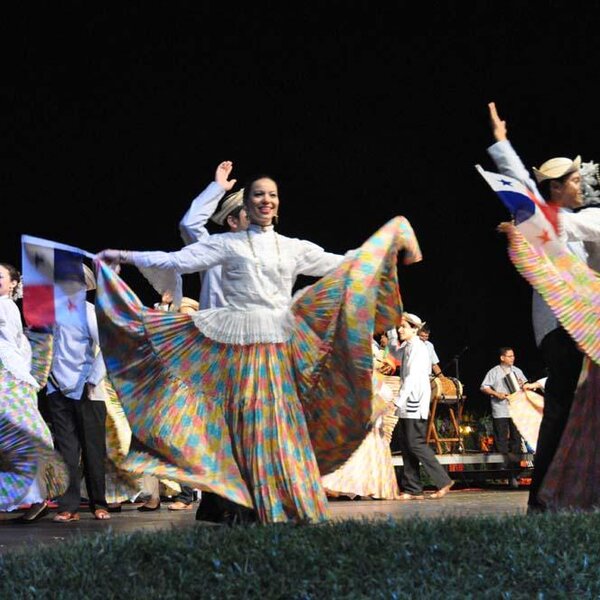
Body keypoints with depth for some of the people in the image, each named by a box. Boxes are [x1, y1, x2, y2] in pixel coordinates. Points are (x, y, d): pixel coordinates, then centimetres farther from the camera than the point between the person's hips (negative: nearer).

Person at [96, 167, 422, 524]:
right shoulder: (228, 244, 5)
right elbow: (177, 260, 2)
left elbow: (343, 265, 18)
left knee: (283, 424, 0)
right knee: (249, 424, -6)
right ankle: (252, 508, -3)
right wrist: (123, 257, -3)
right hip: (240, 346, -3)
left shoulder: (295, 249, 14)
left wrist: (391, 236, 17)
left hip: (281, 347, 3)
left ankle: (293, 507, 4)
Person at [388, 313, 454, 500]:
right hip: (406, 404, 9)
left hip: (415, 403, -9)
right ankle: (412, 489, 9)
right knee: (406, 444, 7)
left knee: (415, 443, -10)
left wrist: (399, 400, -25)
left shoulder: (417, 348, -12)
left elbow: (412, 377, -20)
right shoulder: (406, 347, 16)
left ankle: (443, 481, -4)